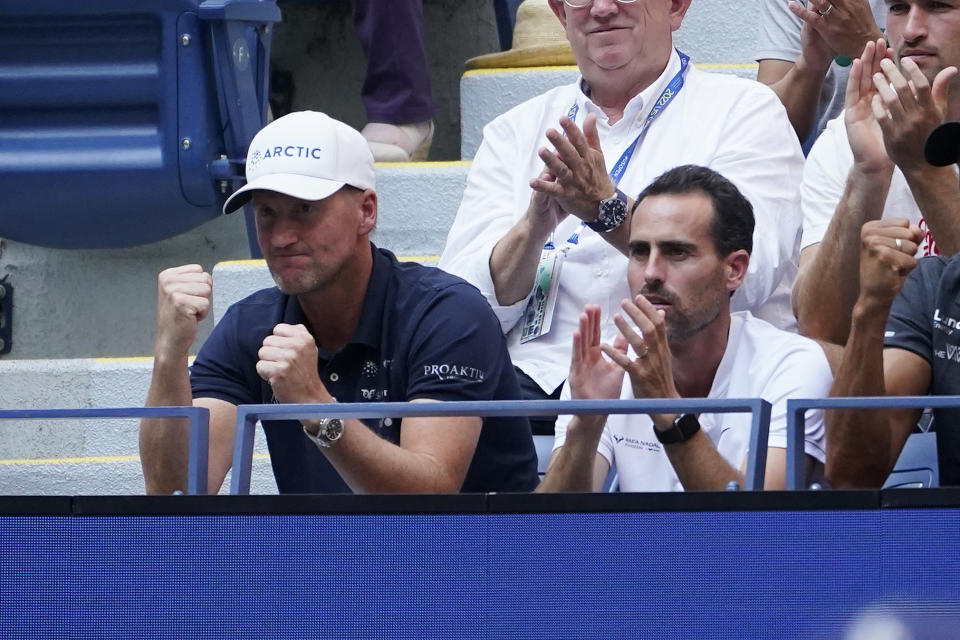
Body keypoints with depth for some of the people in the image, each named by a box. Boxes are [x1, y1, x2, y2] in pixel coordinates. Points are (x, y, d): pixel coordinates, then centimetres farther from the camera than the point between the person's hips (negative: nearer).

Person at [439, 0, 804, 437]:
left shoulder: (745, 110, 9)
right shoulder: (515, 132, 18)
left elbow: (745, 280, -9)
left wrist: (608, 208, -19)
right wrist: (534, 225, -14)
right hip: (540, 376, 2)